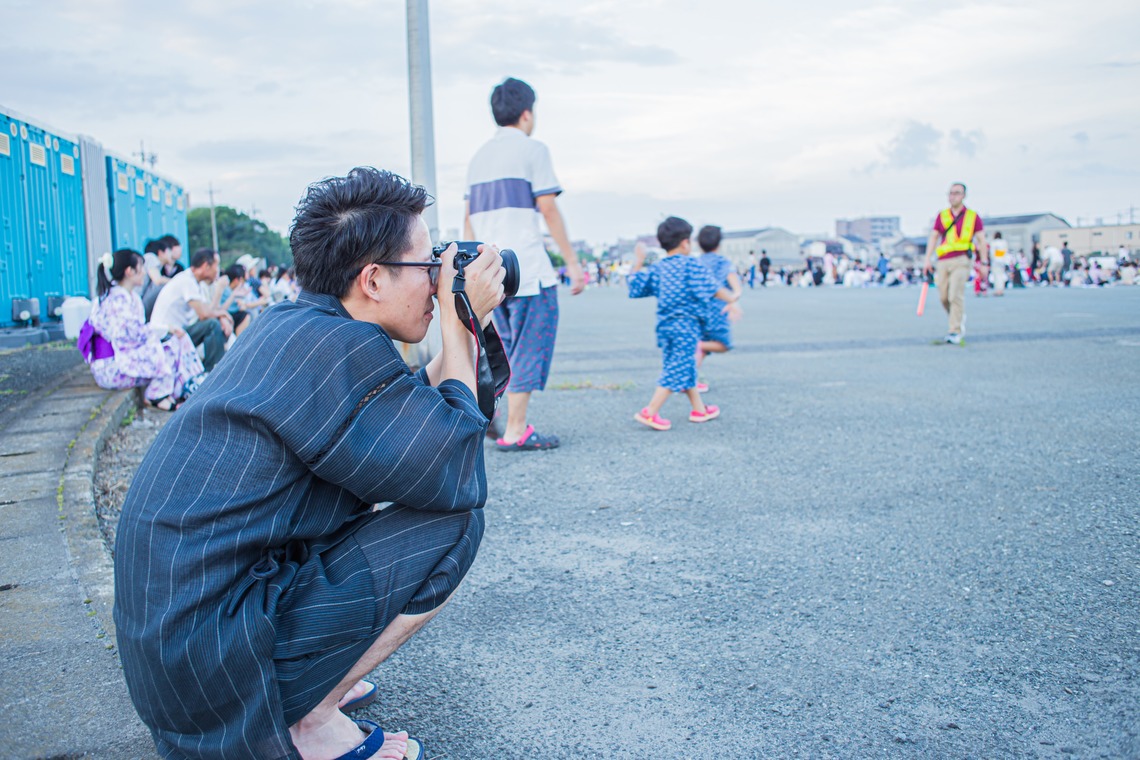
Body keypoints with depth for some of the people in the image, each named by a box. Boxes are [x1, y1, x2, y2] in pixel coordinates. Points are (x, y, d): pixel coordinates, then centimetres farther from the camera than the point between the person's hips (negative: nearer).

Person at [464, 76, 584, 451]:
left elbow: (469, 218, 17)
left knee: (509, 347, 19)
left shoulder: (480, 156, 19)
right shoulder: (532, 149, -2)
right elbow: (548, 209, -8)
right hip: (529, 269, -7)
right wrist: (572, 262, -5)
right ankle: (515, 432, -1)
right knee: (530, 349, -1)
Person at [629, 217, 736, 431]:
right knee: (677, 371, -5)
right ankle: (650, 413, -8)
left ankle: (699, 409, 29)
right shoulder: (691, 265, -8)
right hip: (685, 326, -8)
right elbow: (711, 289, -13)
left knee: (686, 368, 18)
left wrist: (637, 263, 18)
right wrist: (731, 298, -2)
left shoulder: (657, 268, 9)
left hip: (664, 325, 8)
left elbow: (635, 288, 10)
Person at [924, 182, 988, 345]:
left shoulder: (973, 216, 7)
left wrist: (984, 263, 2)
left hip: (961, 260, -3)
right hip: (943, 261, 4)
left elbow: (981, 240, 8)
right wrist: (927, 260, 2)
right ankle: (959, 317, 31)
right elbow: (933, 237, 12)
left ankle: (955, 332, -11)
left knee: (956, 295, -14)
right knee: (943, 296, 3)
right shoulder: (942, 215, 14)